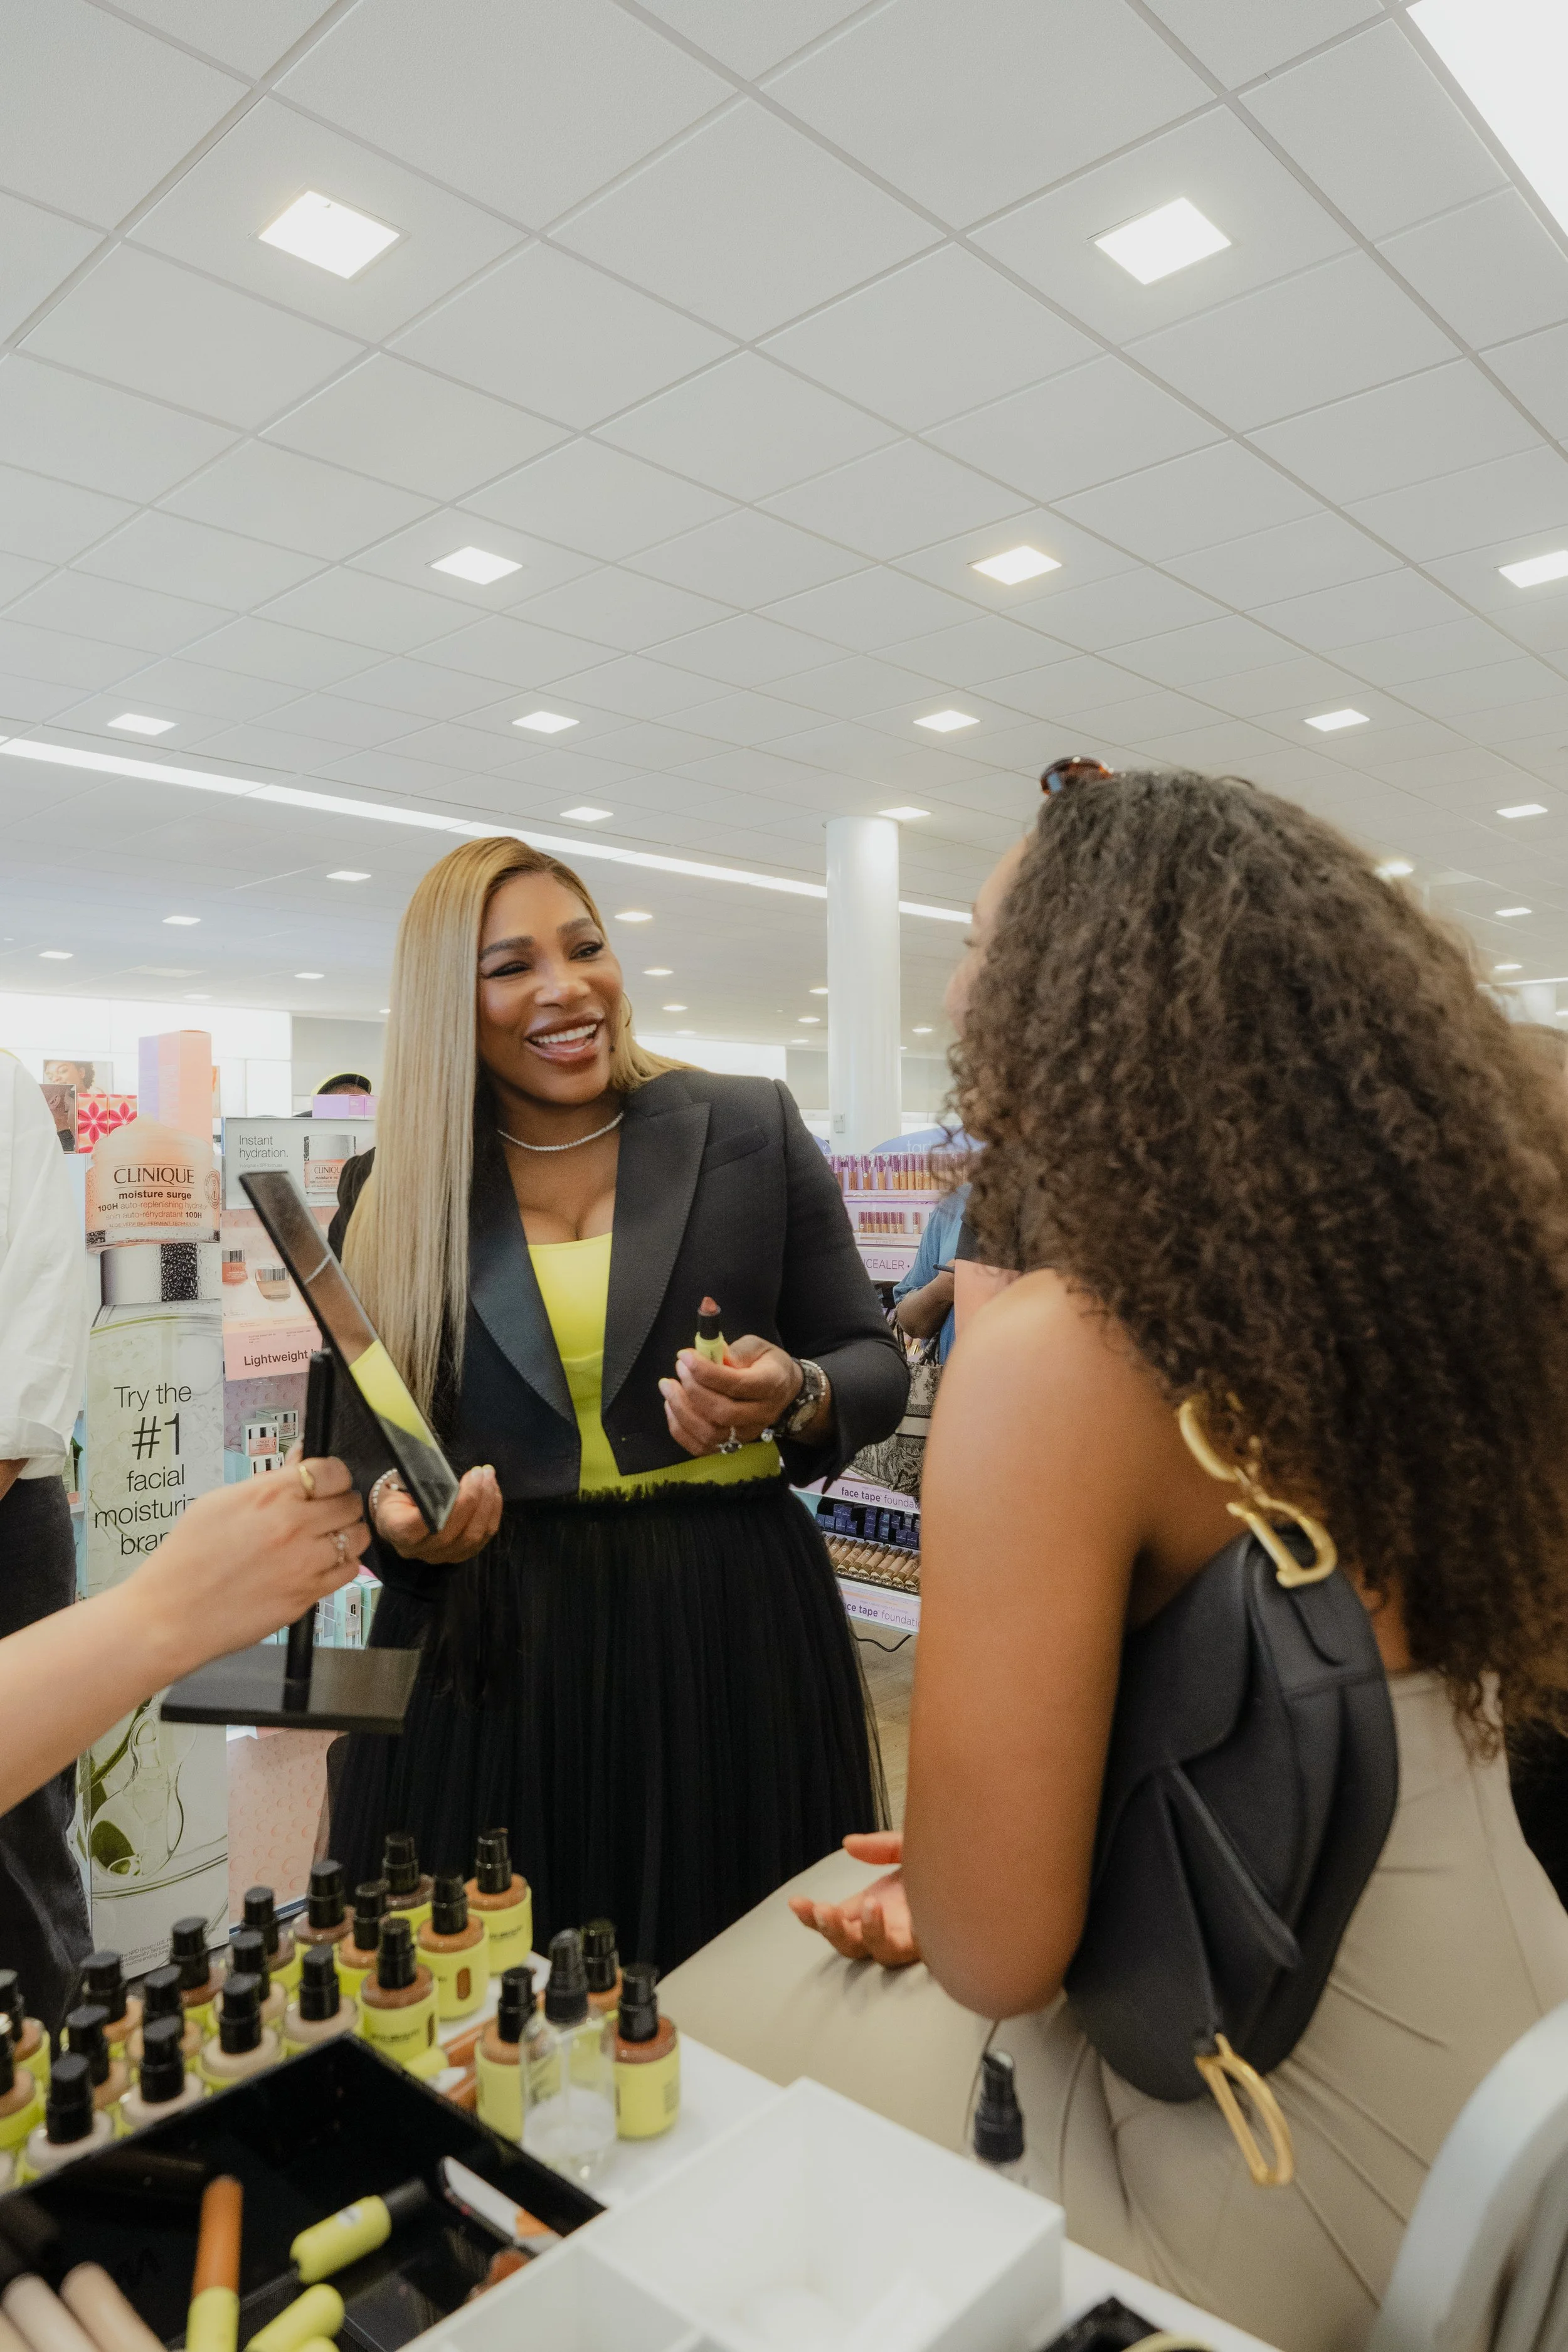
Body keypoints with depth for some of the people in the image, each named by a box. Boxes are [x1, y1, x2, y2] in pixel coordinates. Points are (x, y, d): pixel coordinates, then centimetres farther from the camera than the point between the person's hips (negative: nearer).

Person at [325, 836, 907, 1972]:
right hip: (484, 1657, 1)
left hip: (730, 1636, 0)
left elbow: (874, 1360, 2)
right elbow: (358, 1437, 8)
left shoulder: (750, 1129, -1)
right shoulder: (391, 1193, 3)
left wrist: (796, 1401, -18)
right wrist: (394, 1512, -13)